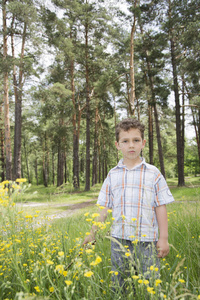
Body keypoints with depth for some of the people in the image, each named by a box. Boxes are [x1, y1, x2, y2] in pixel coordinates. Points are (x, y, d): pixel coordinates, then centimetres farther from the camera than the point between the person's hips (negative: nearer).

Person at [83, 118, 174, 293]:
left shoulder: (153, 174, -1)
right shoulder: (113, 175, 5)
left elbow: (161, 207, 0)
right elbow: (104, 208, 10)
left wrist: (164, 239, -1)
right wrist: (93, 233, 8)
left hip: (147, 241, -2)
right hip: (119, 240, 2)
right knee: (118, 286, 13)